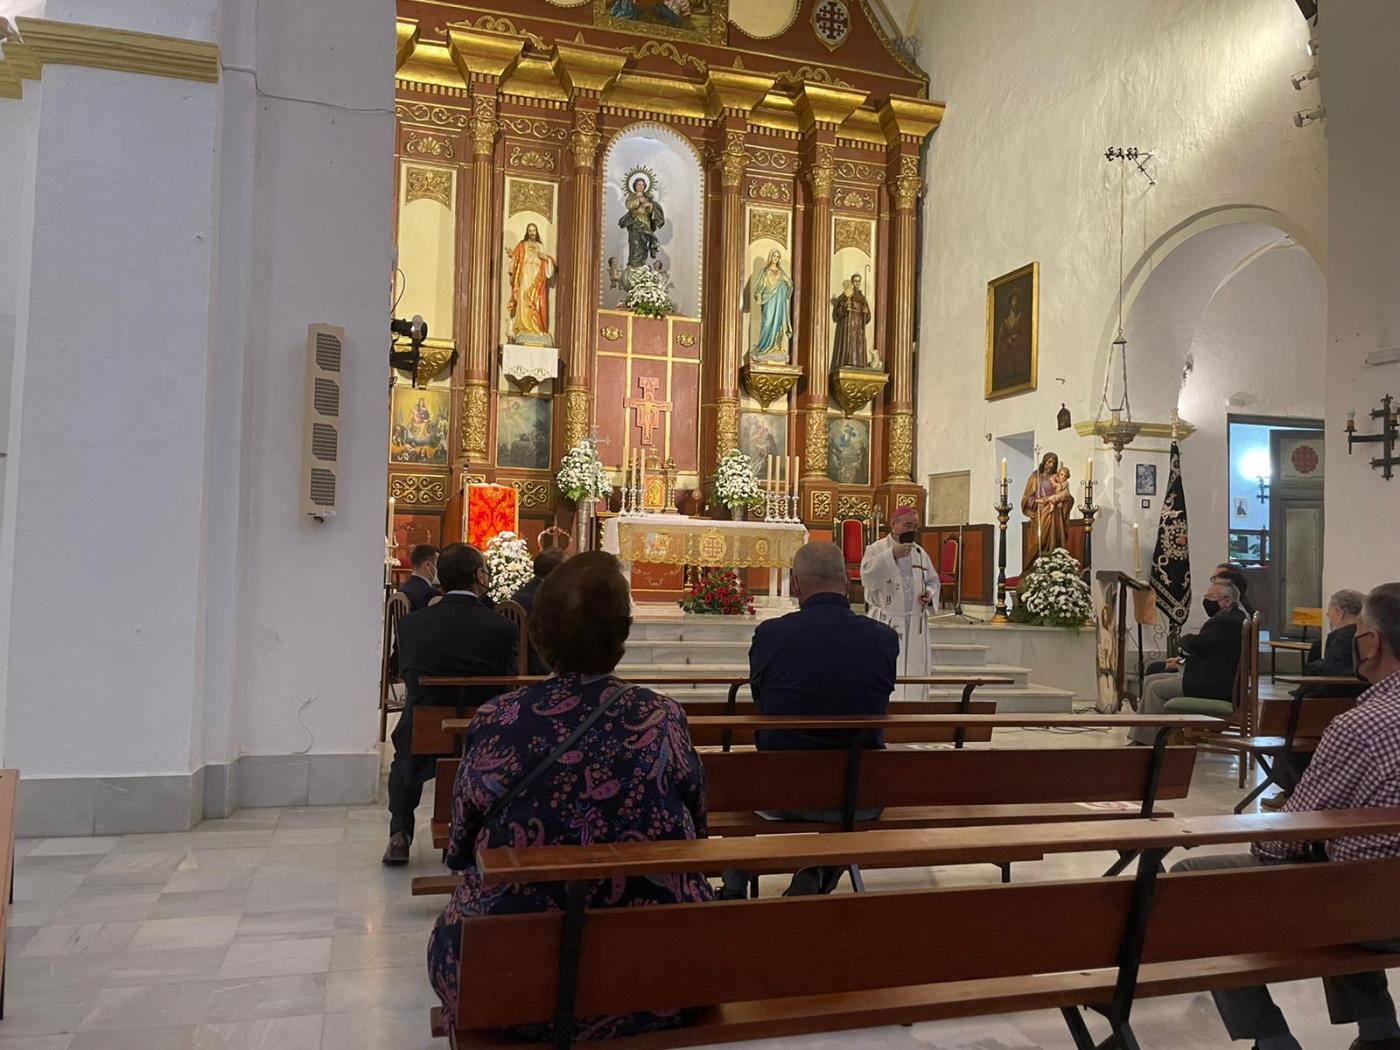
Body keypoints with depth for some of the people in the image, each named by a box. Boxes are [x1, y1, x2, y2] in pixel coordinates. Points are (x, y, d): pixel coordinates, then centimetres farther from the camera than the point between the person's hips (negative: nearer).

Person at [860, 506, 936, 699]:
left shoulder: (920, 553, 12)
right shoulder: (876, 549, -4)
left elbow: (933, 581, 21)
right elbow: (868, 576, -21)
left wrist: (930, 594, -1)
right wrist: (892, 554, -29)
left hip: (915, 627, 5)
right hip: (885, 625, -5)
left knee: (914, 672, 7)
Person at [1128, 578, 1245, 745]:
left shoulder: (1227, 621, -19)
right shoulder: (1225, 618, 16)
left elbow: (1196, 644, -26)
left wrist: (1185, 639, -3)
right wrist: (1183, 661, 8)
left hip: (1214, 686, -11)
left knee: (1156, 689, -14)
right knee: (1150, 681, 8)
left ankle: (1150, 742, -4)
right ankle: (1139, 739, 7)